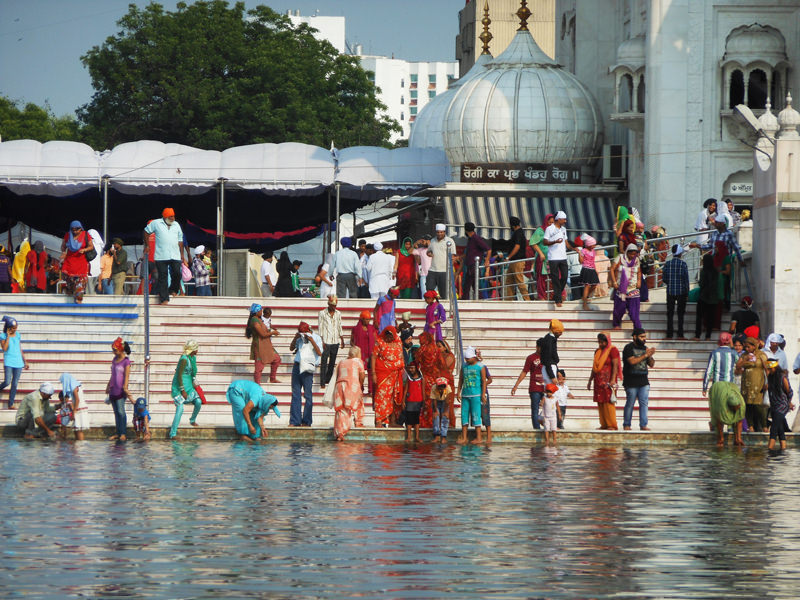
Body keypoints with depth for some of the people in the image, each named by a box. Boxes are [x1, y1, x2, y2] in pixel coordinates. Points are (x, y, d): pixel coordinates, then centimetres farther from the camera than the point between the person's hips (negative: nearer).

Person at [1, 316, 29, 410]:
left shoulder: (18, 335, 11)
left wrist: (25, 361, 20)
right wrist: (8, 336, -13)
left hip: (18, 362, 4)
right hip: (8, 362, -4)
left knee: (15, 384, 2)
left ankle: (11, 404, 5)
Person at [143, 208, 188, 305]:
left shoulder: (176, 225, 15)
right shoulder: (156, 223, 4)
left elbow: (180, 240, 20)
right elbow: (146, 232, 14)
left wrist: (182, 255, 17)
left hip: (175, 256, 3)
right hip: (161, 256, -3)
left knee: (177, 274, -7)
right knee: (163, 277, -3)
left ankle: (173, 290, 21)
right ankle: (164, 298, -1)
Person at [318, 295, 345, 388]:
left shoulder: (338, 314, 9)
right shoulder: (322, 313, -3)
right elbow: (320, 328, -3)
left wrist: (342, 340, 13)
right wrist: (321, 341, -10)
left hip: (335, 341, 4)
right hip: (326, 342, -4)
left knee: (332, 362, 9)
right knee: (324, 362, -6)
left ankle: (328, 380, 20)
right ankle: (322, 383, -6)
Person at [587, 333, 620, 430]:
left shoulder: (612, 350, -5)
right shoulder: (598, 351, 17)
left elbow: (615, 365, -12)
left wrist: (613, 380, -21)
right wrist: (590, 381, 19)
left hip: (608, 380, -7)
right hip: (598, 381, 7)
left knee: (608, 402, -10)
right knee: (600, 402, 3)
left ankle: (612, 425, -10)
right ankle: (604, 425, 5)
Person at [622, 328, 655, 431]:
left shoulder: (645, 348, 14)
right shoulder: (628, 348, -3)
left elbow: (651, 364, 14)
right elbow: (632, 361, -18)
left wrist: (650, 356, -6)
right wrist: (645, 355, -15)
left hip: (643, 381, 5)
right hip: (631, 382, -5)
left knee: (644, 403, -3)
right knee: (630, 403, -1)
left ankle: (643, 425, -3)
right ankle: (626, 425, 8)